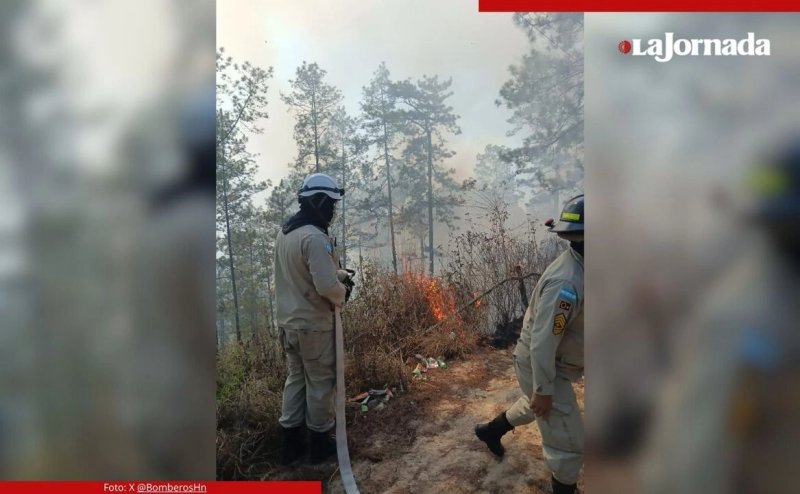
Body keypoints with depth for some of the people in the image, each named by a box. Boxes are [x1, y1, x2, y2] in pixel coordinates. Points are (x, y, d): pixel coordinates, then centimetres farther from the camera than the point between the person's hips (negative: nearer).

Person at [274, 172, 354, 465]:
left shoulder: (285, 232, 7)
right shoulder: (315, 237, -23)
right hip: (313, 325, -9)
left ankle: (292, 443, 28)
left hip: (288, 322, 9)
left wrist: (338, 273, 8)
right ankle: (320, 443, 23)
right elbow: (326, 286, -28)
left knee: (295, 379, 18)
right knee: (320, 383, 7)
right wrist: (343, 291, -7)